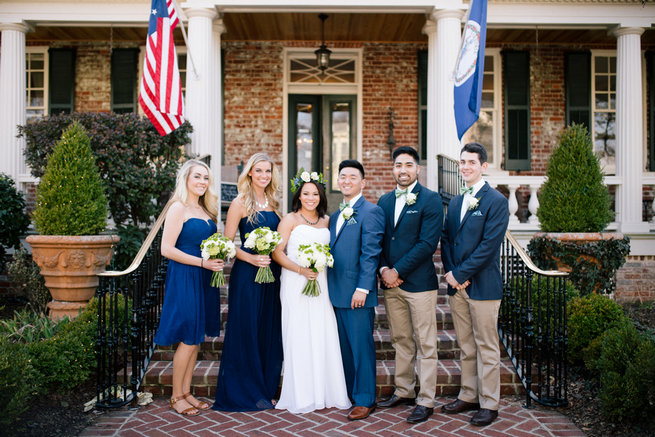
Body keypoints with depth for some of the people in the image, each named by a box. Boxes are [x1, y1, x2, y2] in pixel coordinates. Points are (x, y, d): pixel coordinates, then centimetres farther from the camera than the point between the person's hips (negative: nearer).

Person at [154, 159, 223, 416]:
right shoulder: (179, 208, -9)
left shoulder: (205, 209, 15)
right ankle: (176, 397, 13)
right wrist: (202, 262, -18)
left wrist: (217, 259, 4)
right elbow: (167, 249, -15)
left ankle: (186, 392, 23)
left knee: (195, 339, 12)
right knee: (188, 339, -2)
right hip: (185, 278, -8)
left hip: (204, 279, 8)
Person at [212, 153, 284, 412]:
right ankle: (246, 392, 16)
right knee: (246, 331, 2)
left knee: (269, 331, 11)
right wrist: (251, 258, -20)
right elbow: (227, 242, -8)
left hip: (271, 273, 6)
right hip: (247, 274, -6)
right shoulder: (240, 203, -5)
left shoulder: (273, 202, 12)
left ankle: (266, 389, 24)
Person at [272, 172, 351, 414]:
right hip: (295, 284, -4)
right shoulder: (290, 220, 0)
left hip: (321, 283, 4)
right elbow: (277, 252, -6)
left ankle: (325, 393, 16)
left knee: (324, 336, 4)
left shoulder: (326, 221, 13)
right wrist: (300, 270, -16)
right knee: (299, 337, -1)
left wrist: (321, 267, 0)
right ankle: (301, 396, 10)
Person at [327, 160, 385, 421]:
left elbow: (370, 253, -14)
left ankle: (365, 400, 13)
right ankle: (348, 393, 29)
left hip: (358, 294, -8)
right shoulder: (335, 216, 17)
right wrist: (329, 289, 12)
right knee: (344, 347, 16)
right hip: (337, 293, 8)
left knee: (361, 347, 1)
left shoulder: (371, 212, -8)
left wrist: (362, 288, -18)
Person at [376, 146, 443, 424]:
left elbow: (428, 243, -14)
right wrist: (383, 270, -5)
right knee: (401, 341, 15)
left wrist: (398, 271, -15)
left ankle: (426, 401, 12)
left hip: (419, 283, -5)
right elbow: (379, 240, 12)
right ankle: (403, 392, 28)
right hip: (390, 284, 6)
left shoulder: (430, 200, -6)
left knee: (425, 345, 2)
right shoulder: (384, 201, 13)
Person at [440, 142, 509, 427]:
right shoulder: (455, 202, 14)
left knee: (486, 347, 4)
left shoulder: (496, 201, -8)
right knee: (465, 346, 15)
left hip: (483, 285, -6)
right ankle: (468, 396, 27)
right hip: (457, 285, 6)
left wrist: (460, 274, -15)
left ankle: (488, 404, 16)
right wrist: (450, 273, -4)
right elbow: (446, 240, 12)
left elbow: (489, 245, -15)